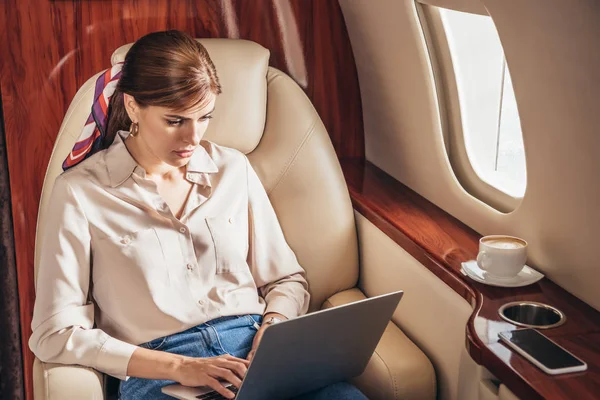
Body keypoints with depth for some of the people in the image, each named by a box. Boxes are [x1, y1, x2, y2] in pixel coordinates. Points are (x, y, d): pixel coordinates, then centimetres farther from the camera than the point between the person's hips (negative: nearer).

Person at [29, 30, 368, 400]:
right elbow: (55, 334, -2)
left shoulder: (234, 169, 13)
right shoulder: (80, 193, 2)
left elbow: (288, 280, 18)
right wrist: (178, 367, -12)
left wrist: (274, 329, -5)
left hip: (253, 352, 4)